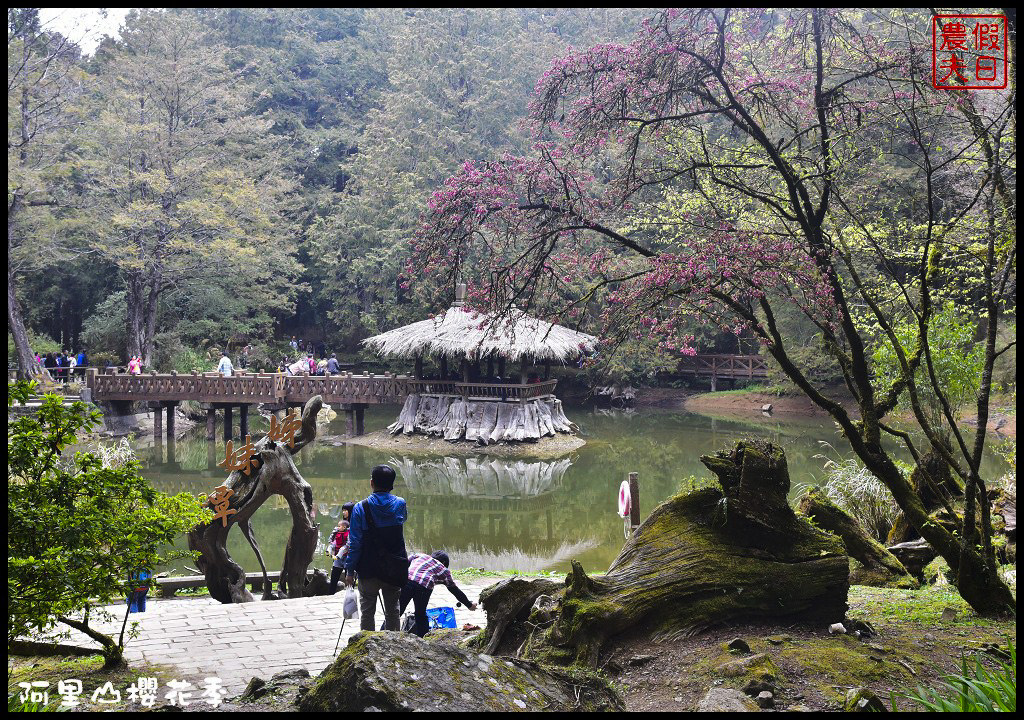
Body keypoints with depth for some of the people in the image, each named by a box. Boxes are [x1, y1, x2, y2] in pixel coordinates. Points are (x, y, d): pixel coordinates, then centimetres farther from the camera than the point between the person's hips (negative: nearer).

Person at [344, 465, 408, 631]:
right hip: (394, 570, 2)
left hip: (369, 569, -2)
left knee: (367, 610, 10)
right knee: (393, 610, 14)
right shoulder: (400, 504, -4)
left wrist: (350, 570, -3)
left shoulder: (361, 508, -11)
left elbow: (355, 542, -10)